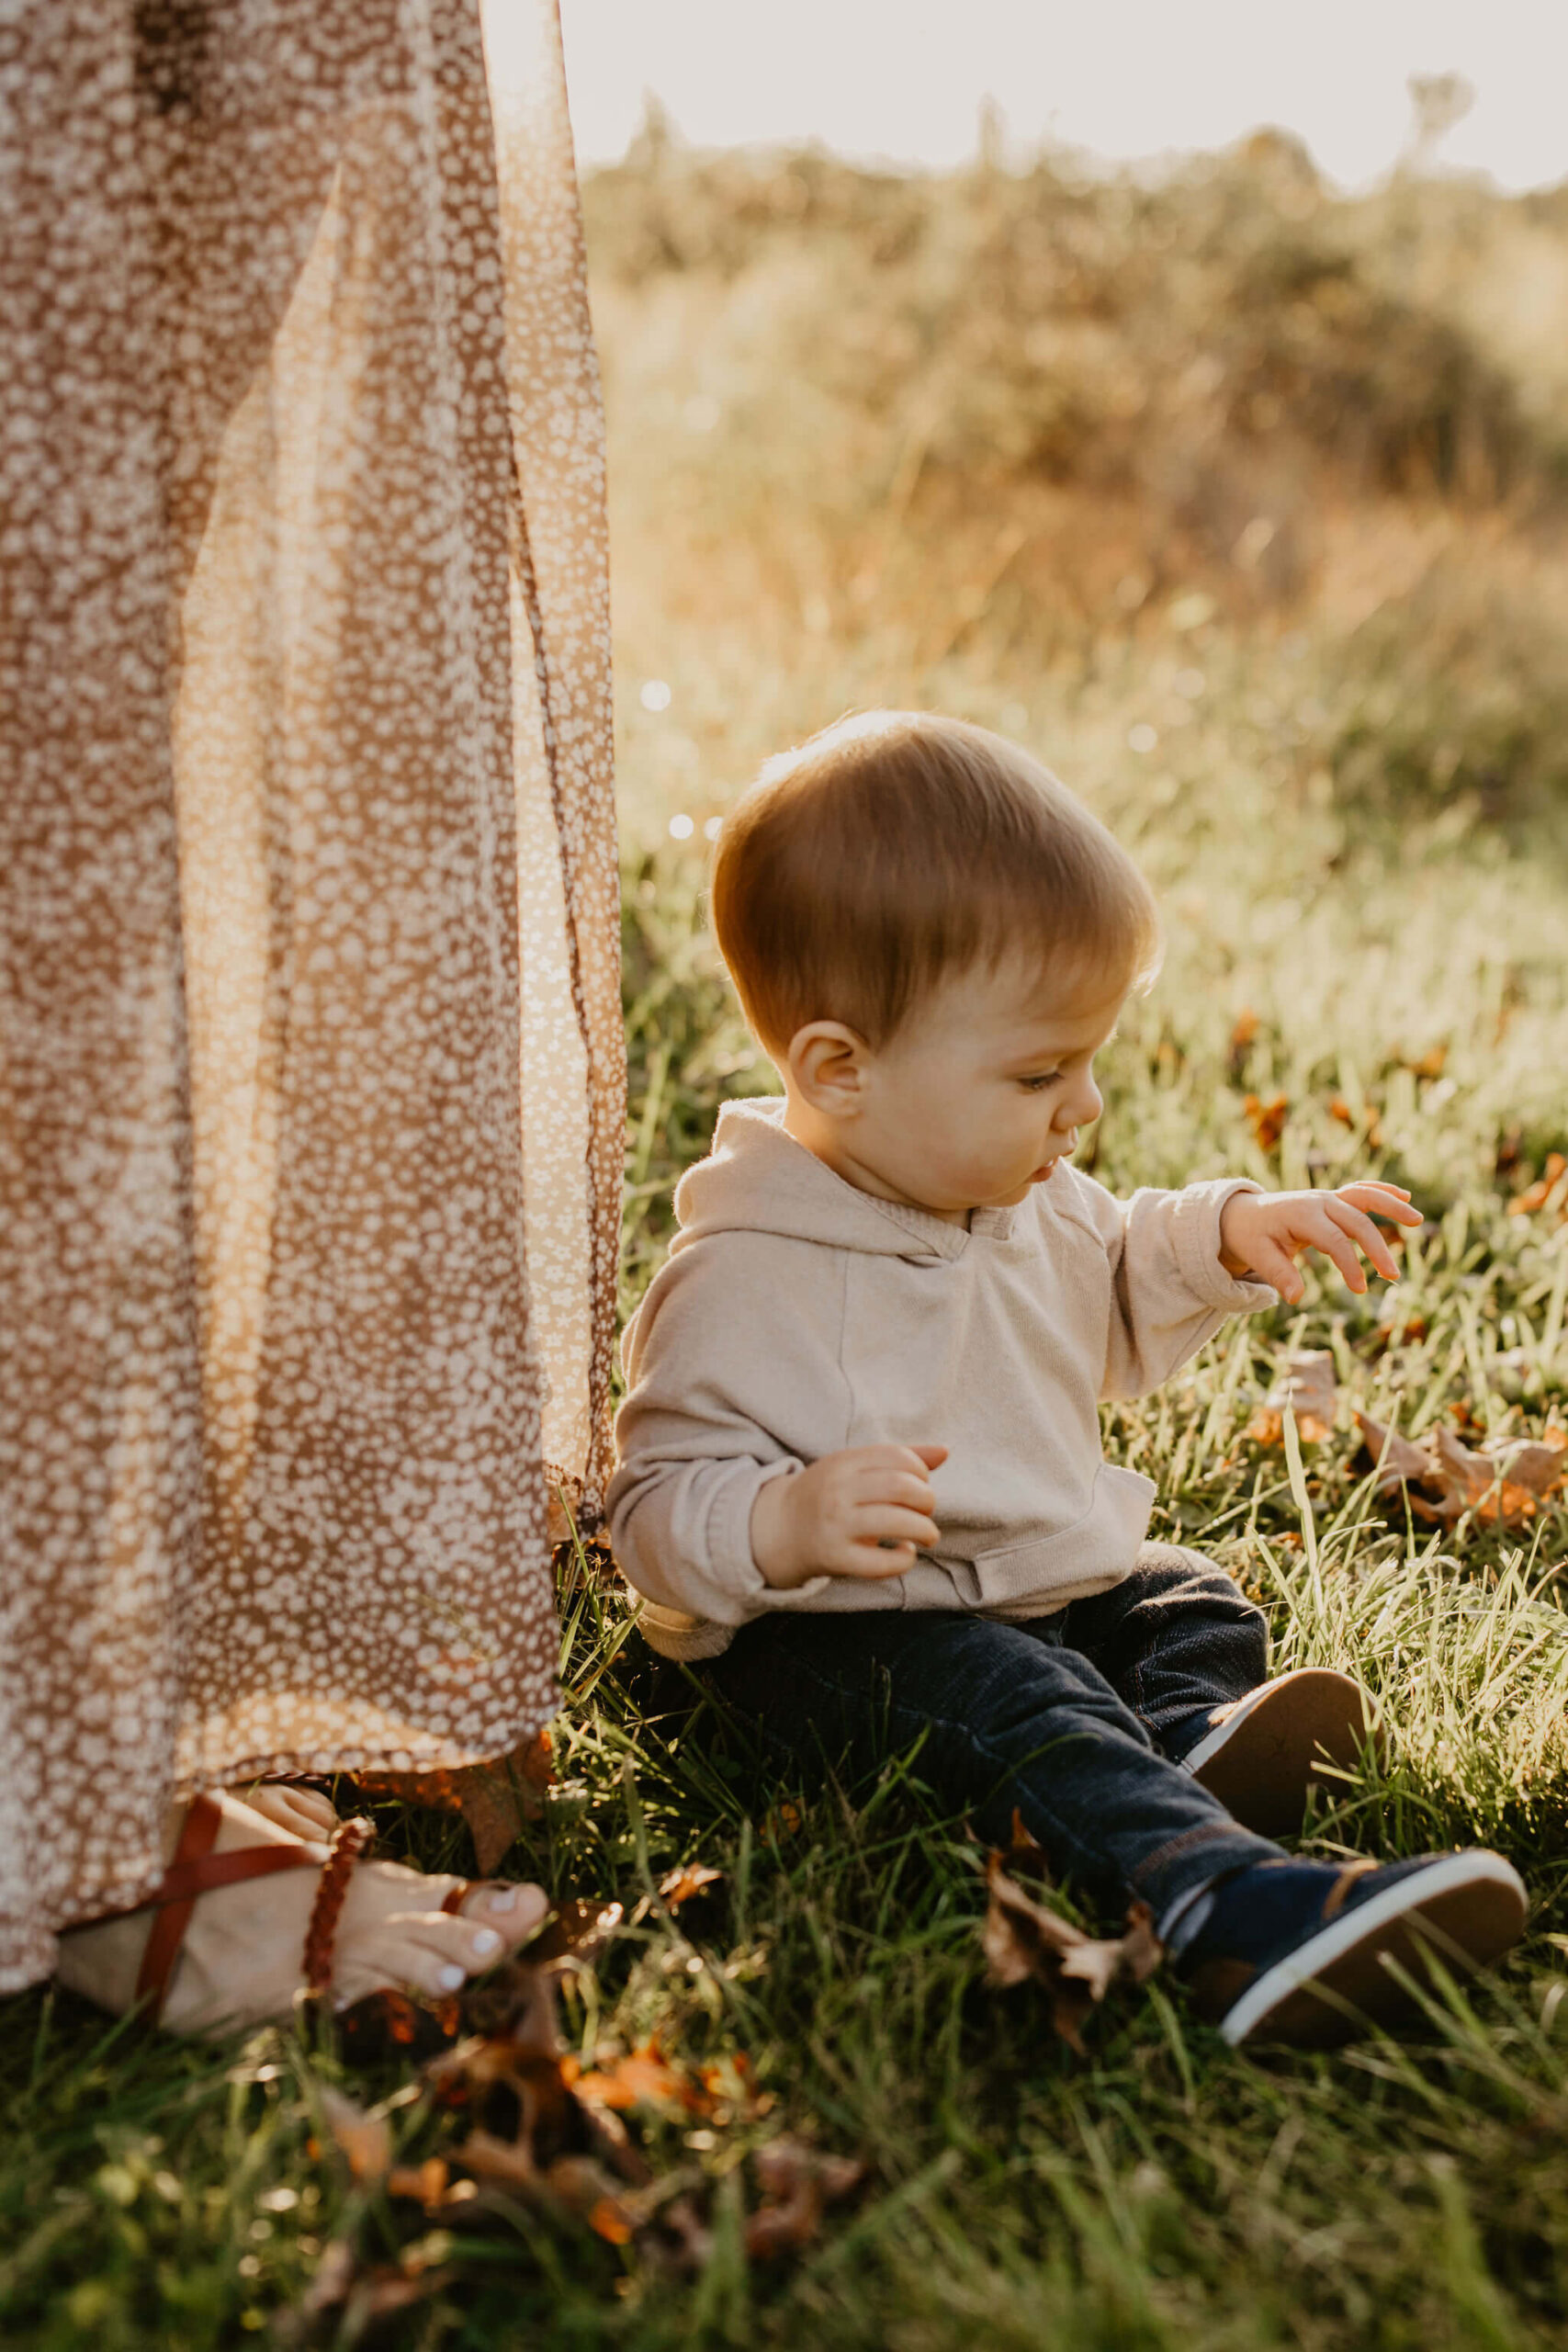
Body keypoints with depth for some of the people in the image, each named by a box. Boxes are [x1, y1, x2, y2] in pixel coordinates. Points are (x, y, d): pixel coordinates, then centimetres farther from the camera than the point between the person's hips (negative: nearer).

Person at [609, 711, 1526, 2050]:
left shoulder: (1026, 1199, 3)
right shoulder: (746, 1283, -24)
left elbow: (1111, 1313, 23)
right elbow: (661, 1508, -23)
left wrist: (1225, 1235, 5)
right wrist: (785, 1525, -43)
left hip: (1051, 1578, 9)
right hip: (831, 1636, -9)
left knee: (1199, 1604, -5)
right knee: (1005, 1698, -32)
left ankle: (1186, 1742, -37)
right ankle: (1223, 1902, -54)